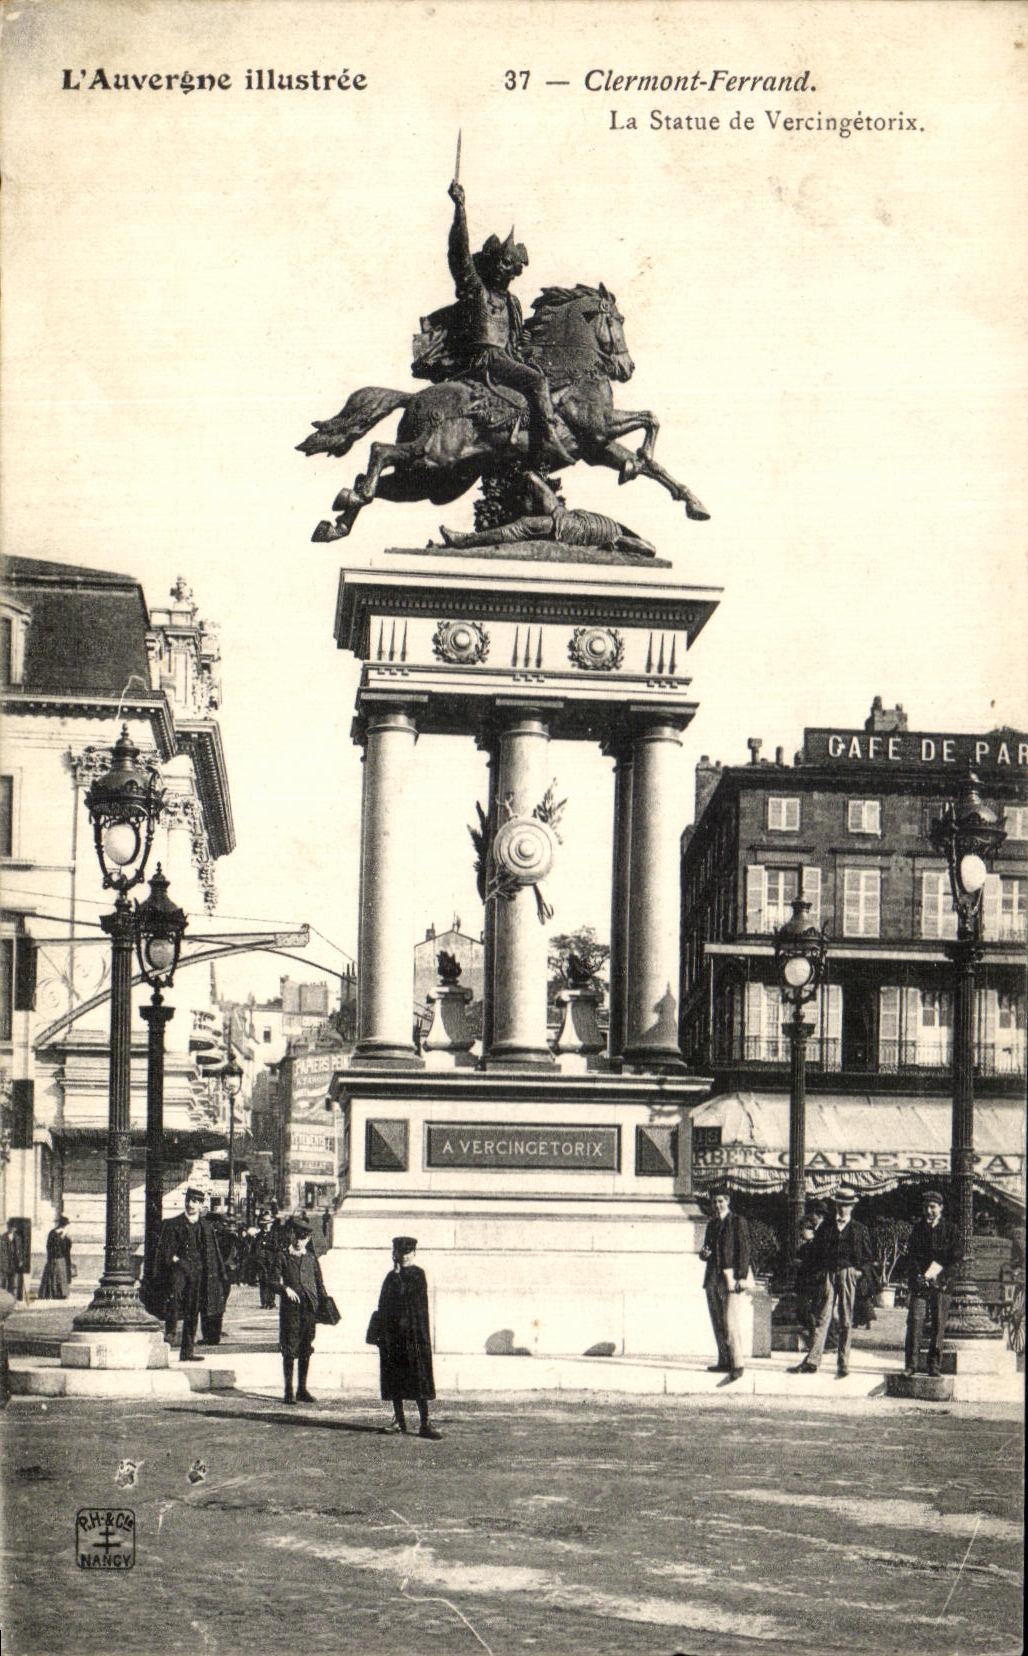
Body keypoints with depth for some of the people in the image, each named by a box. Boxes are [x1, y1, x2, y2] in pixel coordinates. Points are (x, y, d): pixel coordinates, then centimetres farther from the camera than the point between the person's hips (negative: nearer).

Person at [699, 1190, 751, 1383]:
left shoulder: (738, 1222, 0)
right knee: (717, 1322, 6)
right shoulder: (712, 1224, 20)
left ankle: (737, 1365, -14)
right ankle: (724, 1361, 11)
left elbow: (744, 1249, -5)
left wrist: (742, 1276, -13)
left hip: (730, 1276, -7)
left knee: (730, 1322, -13)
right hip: (712, 1278, 7)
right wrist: (703, 1253, 1)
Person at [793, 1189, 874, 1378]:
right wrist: (817, 1272, 3)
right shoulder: (826, 1227, 13)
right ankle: (812, 1361, -9)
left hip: (848, 1275, -1)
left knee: (846, 1321, 1)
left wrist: (859, 1270, -1)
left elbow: (869, 1257, 13)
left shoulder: (859, 1229, 9)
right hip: (828, 1275, 1)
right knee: (823, 1318, -5)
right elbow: (816, 1252, 14)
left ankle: (843, 1364, 5)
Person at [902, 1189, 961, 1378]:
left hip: (941, 1284, -1)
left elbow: (956, 1259, 1)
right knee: (915, 1322, -9)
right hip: (919, 1284, 1)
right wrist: (919, 1276, -8)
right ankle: (911, 1364, -8)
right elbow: (911, 1256, 8)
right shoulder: (918, 1229, 11)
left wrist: (937, 1275, -9)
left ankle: (934, 1365, 4)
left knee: (938, 1325, -2)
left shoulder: (951, 1230, 6)